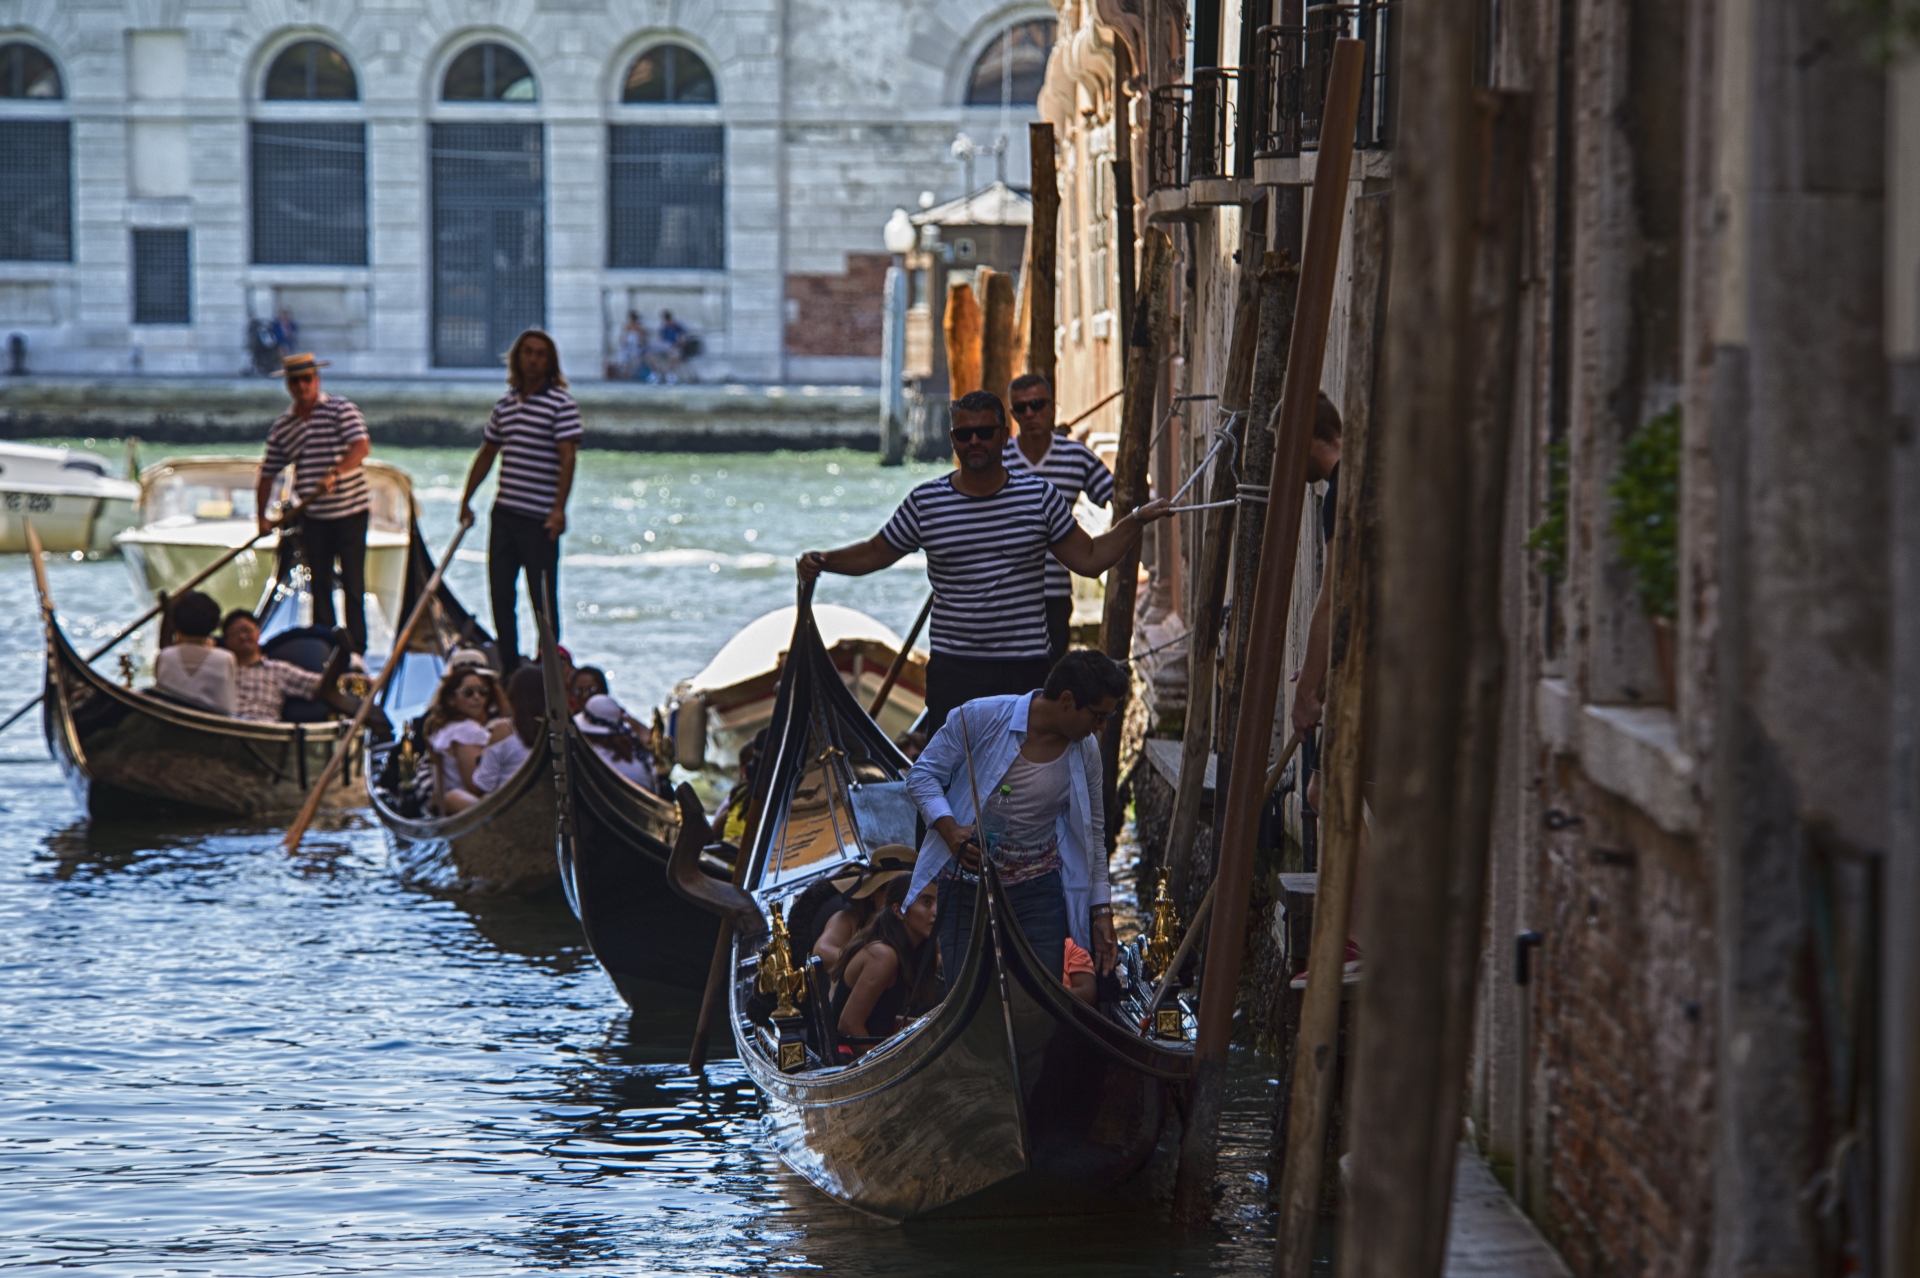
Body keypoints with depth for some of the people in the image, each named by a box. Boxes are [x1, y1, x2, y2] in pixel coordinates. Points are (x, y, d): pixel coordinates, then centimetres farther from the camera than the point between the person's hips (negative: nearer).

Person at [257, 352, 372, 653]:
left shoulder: (340, 409, -5)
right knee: (319, 583, 6)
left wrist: (334, 474, -32)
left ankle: (357, 648, 2)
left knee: (352, 583, -2)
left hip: (350, 512, -4)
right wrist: (262, 516, 7)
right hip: (313, 516, 4)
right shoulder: (281, 428, 7)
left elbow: (361, 447, -19)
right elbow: (268, 473, 13)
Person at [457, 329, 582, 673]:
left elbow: (567, 458, -14)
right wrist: (466, 499, 21)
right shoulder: (505, 403, 13)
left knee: (542, 597, -4)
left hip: (540, 518, -7)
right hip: (504, 513, 7)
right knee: (500, 593, 8)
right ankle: (508, 667, 17)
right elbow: (487, 453, 22)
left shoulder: (560, 403, -7)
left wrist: (559, 508, -23)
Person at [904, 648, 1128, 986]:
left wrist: (1102, 912, 10)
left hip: (1039, 891, 2)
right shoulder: (981, 717, -11)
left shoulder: (1085, 751, 1)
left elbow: (1092, 834, 11)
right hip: (965, 887, -2)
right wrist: (951, 831, -20)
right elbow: (922, 774, -4)